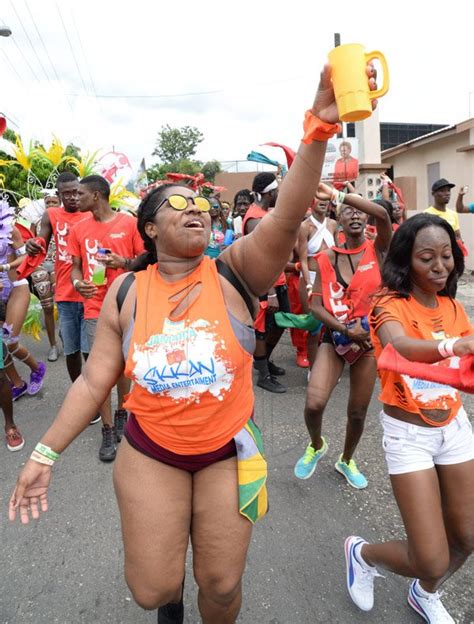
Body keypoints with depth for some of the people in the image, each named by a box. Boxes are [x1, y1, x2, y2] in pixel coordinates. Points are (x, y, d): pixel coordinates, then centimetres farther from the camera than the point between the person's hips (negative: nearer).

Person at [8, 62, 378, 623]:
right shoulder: (126, 292, -6)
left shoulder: (233, 273, -10)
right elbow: (94, 381, 0)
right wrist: (45, 452, 1)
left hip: (228, 448, 0)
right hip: (149, 452, 1)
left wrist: (319, 125, -38)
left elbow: (286, 218, -27)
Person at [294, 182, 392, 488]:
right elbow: (316, 305, -5)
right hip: (334, 338, 0)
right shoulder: (327, 258, -1)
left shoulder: (378, 250, -4)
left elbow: (382, 213, -25)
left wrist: (338, 194, -23)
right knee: (314, 403, -15)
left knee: (358, 411, 11)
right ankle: (316, 445, 20)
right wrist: (345, 329, -17)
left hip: (369, 339, 0)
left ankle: (347, 460, 40)